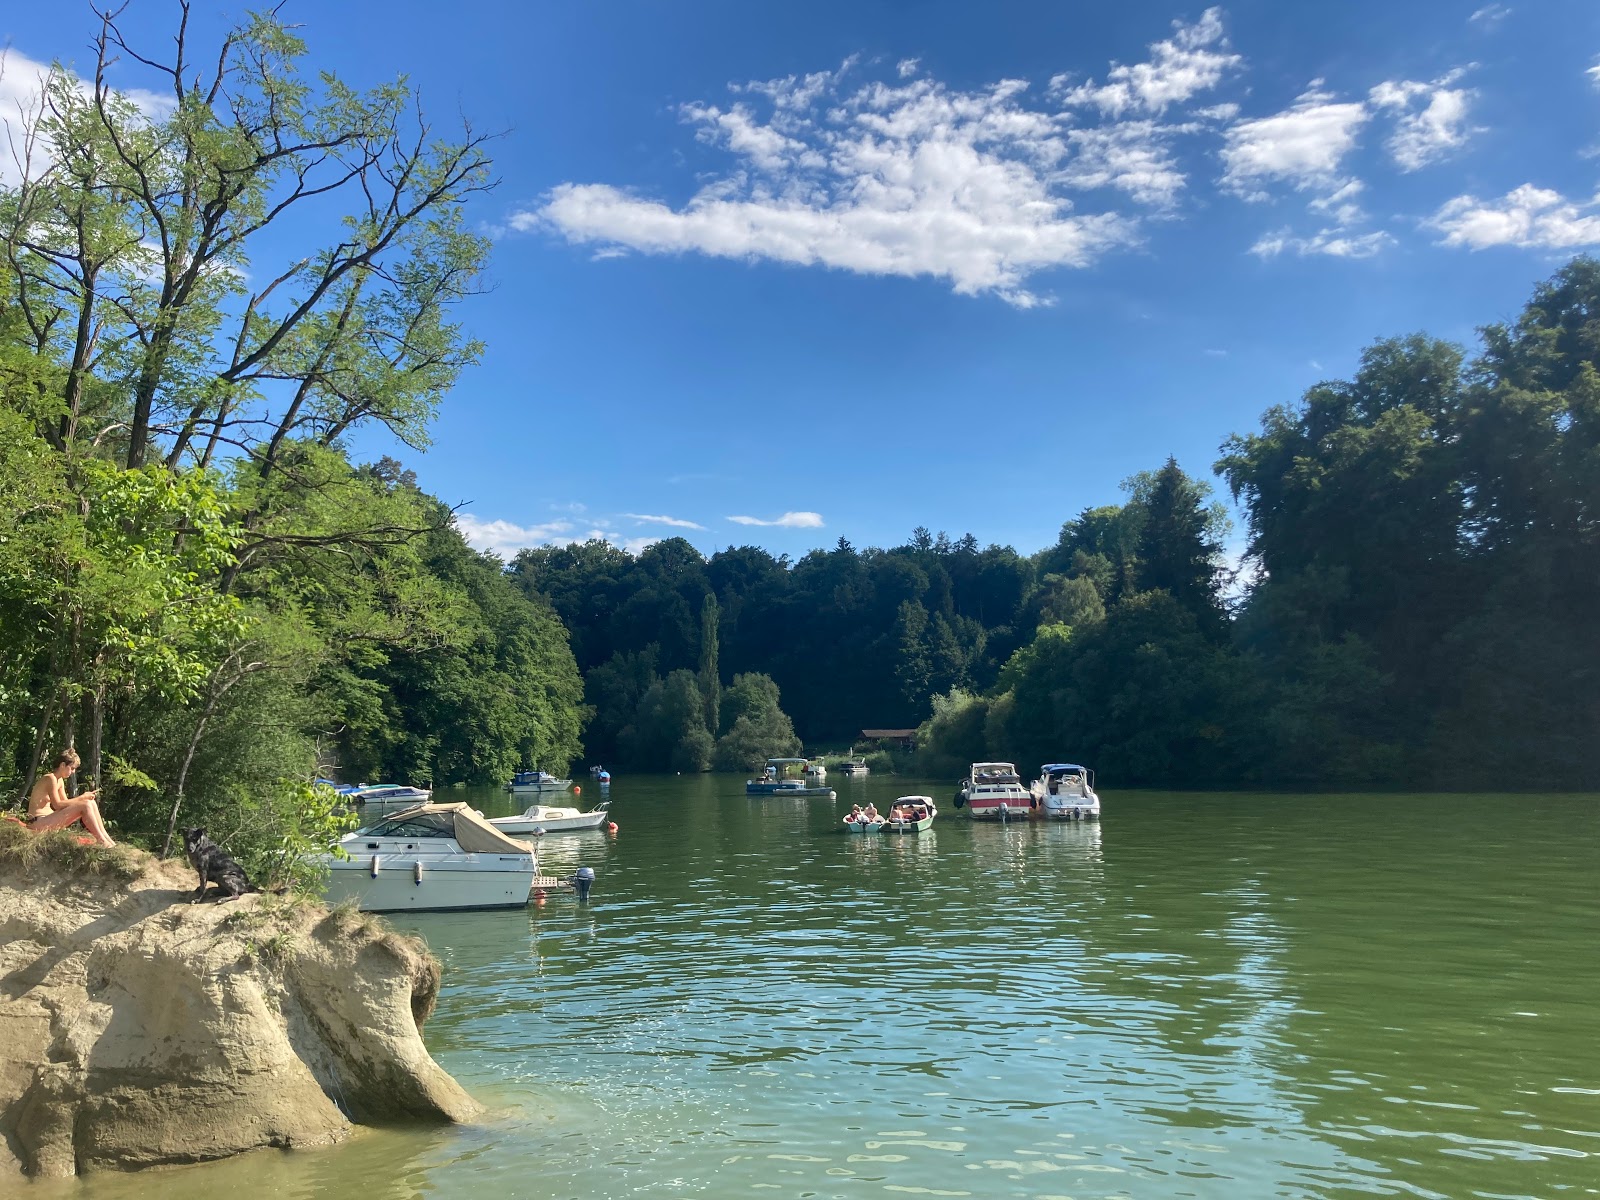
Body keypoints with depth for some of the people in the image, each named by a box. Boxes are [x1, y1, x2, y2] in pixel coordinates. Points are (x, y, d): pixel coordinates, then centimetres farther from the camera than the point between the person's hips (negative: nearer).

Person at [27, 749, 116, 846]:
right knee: (85, 806, -22)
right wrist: (81, 798, -15)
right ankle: (103, 842, -21)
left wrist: (83, 797, -4)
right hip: (38, 823, -9)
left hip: (48, 819, 9)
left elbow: (65, 803, 11)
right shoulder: (50, 778, -14)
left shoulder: (60, 781, 16)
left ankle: (107, 839, -5)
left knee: (91, 803, 0)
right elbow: (57, 805, -21)